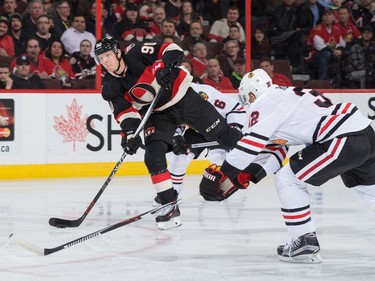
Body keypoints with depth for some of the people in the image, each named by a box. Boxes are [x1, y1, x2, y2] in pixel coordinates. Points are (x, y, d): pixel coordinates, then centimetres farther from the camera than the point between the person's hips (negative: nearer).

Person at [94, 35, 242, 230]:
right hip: (157, 114, 3)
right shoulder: (110, 87, -9)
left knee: (221, 133, 3)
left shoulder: (137, 53, -20)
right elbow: (125, 111, -13)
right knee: (153, 154, -16)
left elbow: (172, 49, -17)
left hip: (183, 97, -3)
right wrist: (129, 132, -30)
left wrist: (165, 65, -35)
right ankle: (169, 205, -11)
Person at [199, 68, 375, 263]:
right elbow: (271, 146, 27)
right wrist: (247, 173, 23)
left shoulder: (265, 103, -2)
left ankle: (305, 243, 2)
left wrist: (224, 173, -10)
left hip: (345, 140, -10)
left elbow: (252, 142, -12)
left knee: (287, 180, -1)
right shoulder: (286, 95, 25)